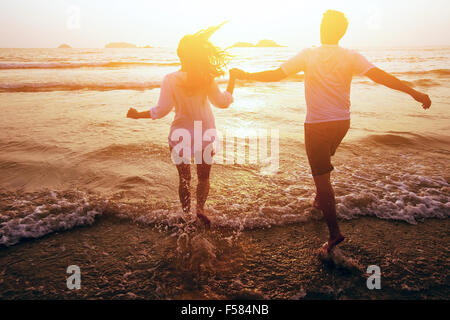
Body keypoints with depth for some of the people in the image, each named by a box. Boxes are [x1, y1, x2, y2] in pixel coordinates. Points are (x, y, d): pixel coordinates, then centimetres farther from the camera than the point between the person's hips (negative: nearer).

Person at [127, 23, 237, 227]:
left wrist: (138, 115, 2)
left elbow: (161, 110, -13)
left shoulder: (170, 80, -15)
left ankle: (187, 214, 25)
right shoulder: (206, 78, -11)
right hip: (205, 134, 0)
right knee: (203, 176, 20)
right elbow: (223, 102, -2)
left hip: (181, 135, 0)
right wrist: (232, 81, 13)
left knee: (184, 178, 17)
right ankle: (200, 207, 7)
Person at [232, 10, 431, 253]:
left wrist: (247, 76, 7)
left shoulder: (308, 55, -6)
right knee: (324, 163, 29)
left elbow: (276, 75, -6)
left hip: (317, 124, -4)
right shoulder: (351, 57, -1)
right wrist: (414, 92, -7)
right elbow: (379, 76, -11)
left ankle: (335, 232, -5)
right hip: (342, 122, 4)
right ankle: (320, 200, 46)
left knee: (321, 176, -2)